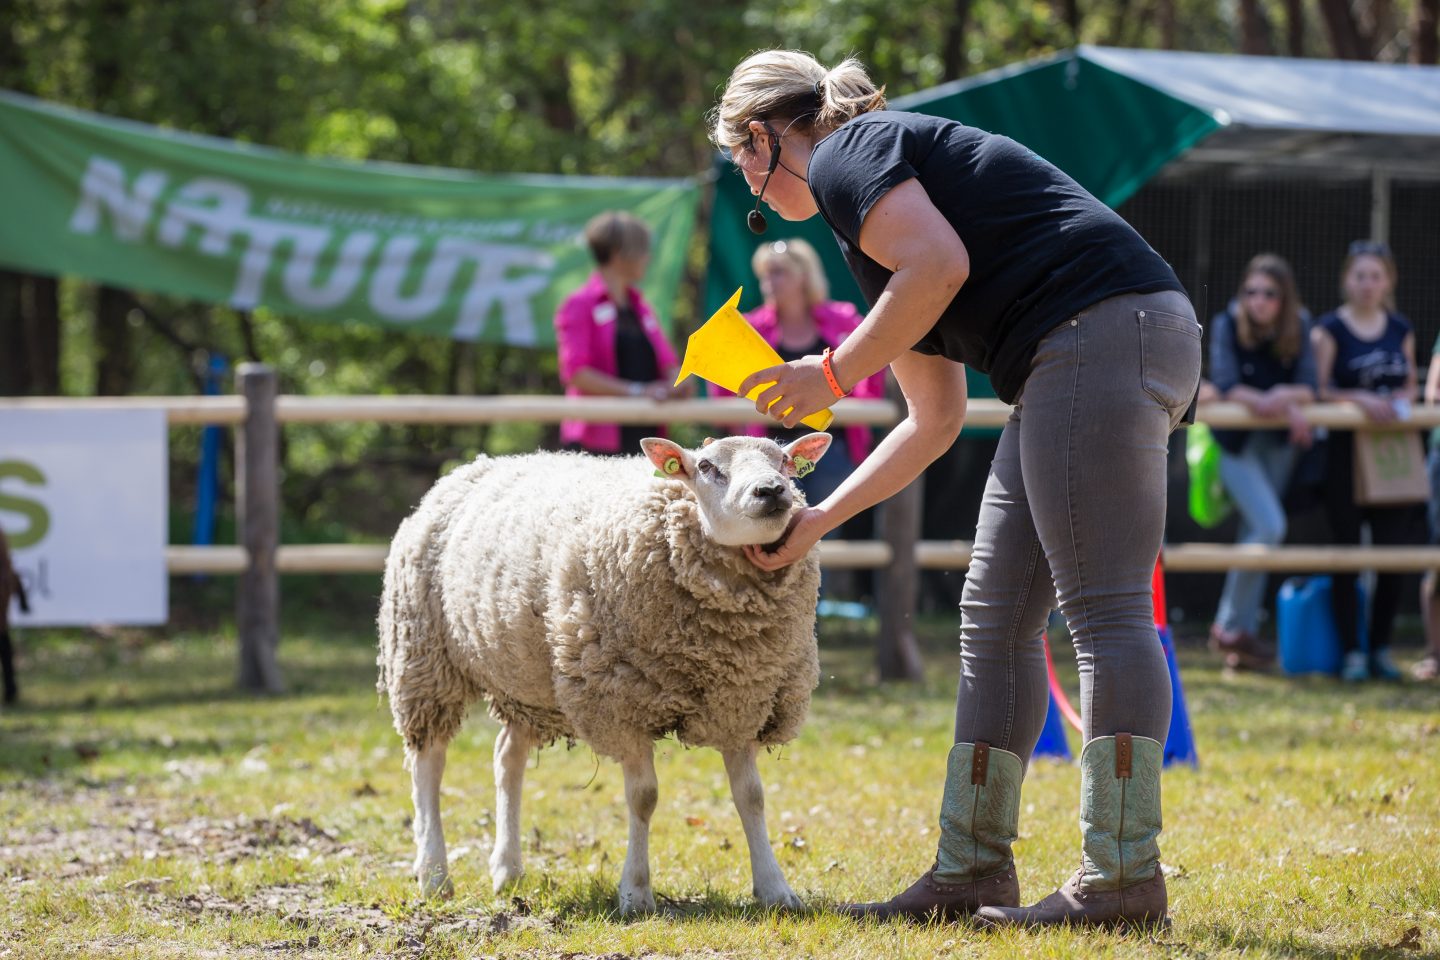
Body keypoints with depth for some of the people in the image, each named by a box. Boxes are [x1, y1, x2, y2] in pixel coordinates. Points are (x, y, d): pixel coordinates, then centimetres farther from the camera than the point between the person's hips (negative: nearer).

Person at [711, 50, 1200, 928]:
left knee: (1103, 606, -13)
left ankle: (1125, 877, -17)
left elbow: (942, 264, -19)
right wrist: (815, 522, 31)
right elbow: (936, 419, 30)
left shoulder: (845, 156, 1)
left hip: (1102, 329, -10)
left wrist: (835, 374, -7)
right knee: (996, 620, 10)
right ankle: (973, 872, 11)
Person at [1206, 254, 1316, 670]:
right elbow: (1226, 385, -21)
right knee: (1269, 527, -17)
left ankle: (1243, 631, 18)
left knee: (1255, 531, 9)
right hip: (1236, 441, -4)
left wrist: (1287, 397, -32)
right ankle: (1229, 627, -2)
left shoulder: (1298, 328, -5)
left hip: (1278, 443, 4)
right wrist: (1272, 403, -33)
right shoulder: (1227, 324, -15)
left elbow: (1309, 388, -10)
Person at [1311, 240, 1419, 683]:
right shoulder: (1330, 330, -3)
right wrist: (1360, 399, -21)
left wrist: (1402, 400, -2)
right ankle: (1351, 651, 4)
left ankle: (1381, 648, 13)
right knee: (1347, 552, -1)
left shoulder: (1401, 330, 11)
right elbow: (1318, 389, -8)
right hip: (1345, 450, -4)